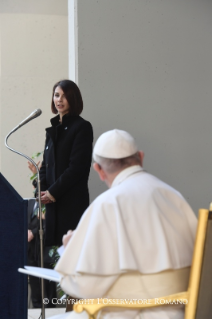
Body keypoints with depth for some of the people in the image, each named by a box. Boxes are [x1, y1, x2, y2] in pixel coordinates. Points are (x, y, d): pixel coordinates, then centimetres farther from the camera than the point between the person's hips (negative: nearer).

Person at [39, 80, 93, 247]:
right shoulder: (53, 128, 17)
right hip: (52, 201, 7)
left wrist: (53, 192, -12)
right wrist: (41, 190, 1)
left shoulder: (82, 127, -4)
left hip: (73, 201, -7)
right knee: (52, 245, 4)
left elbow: (77, 167, -11)